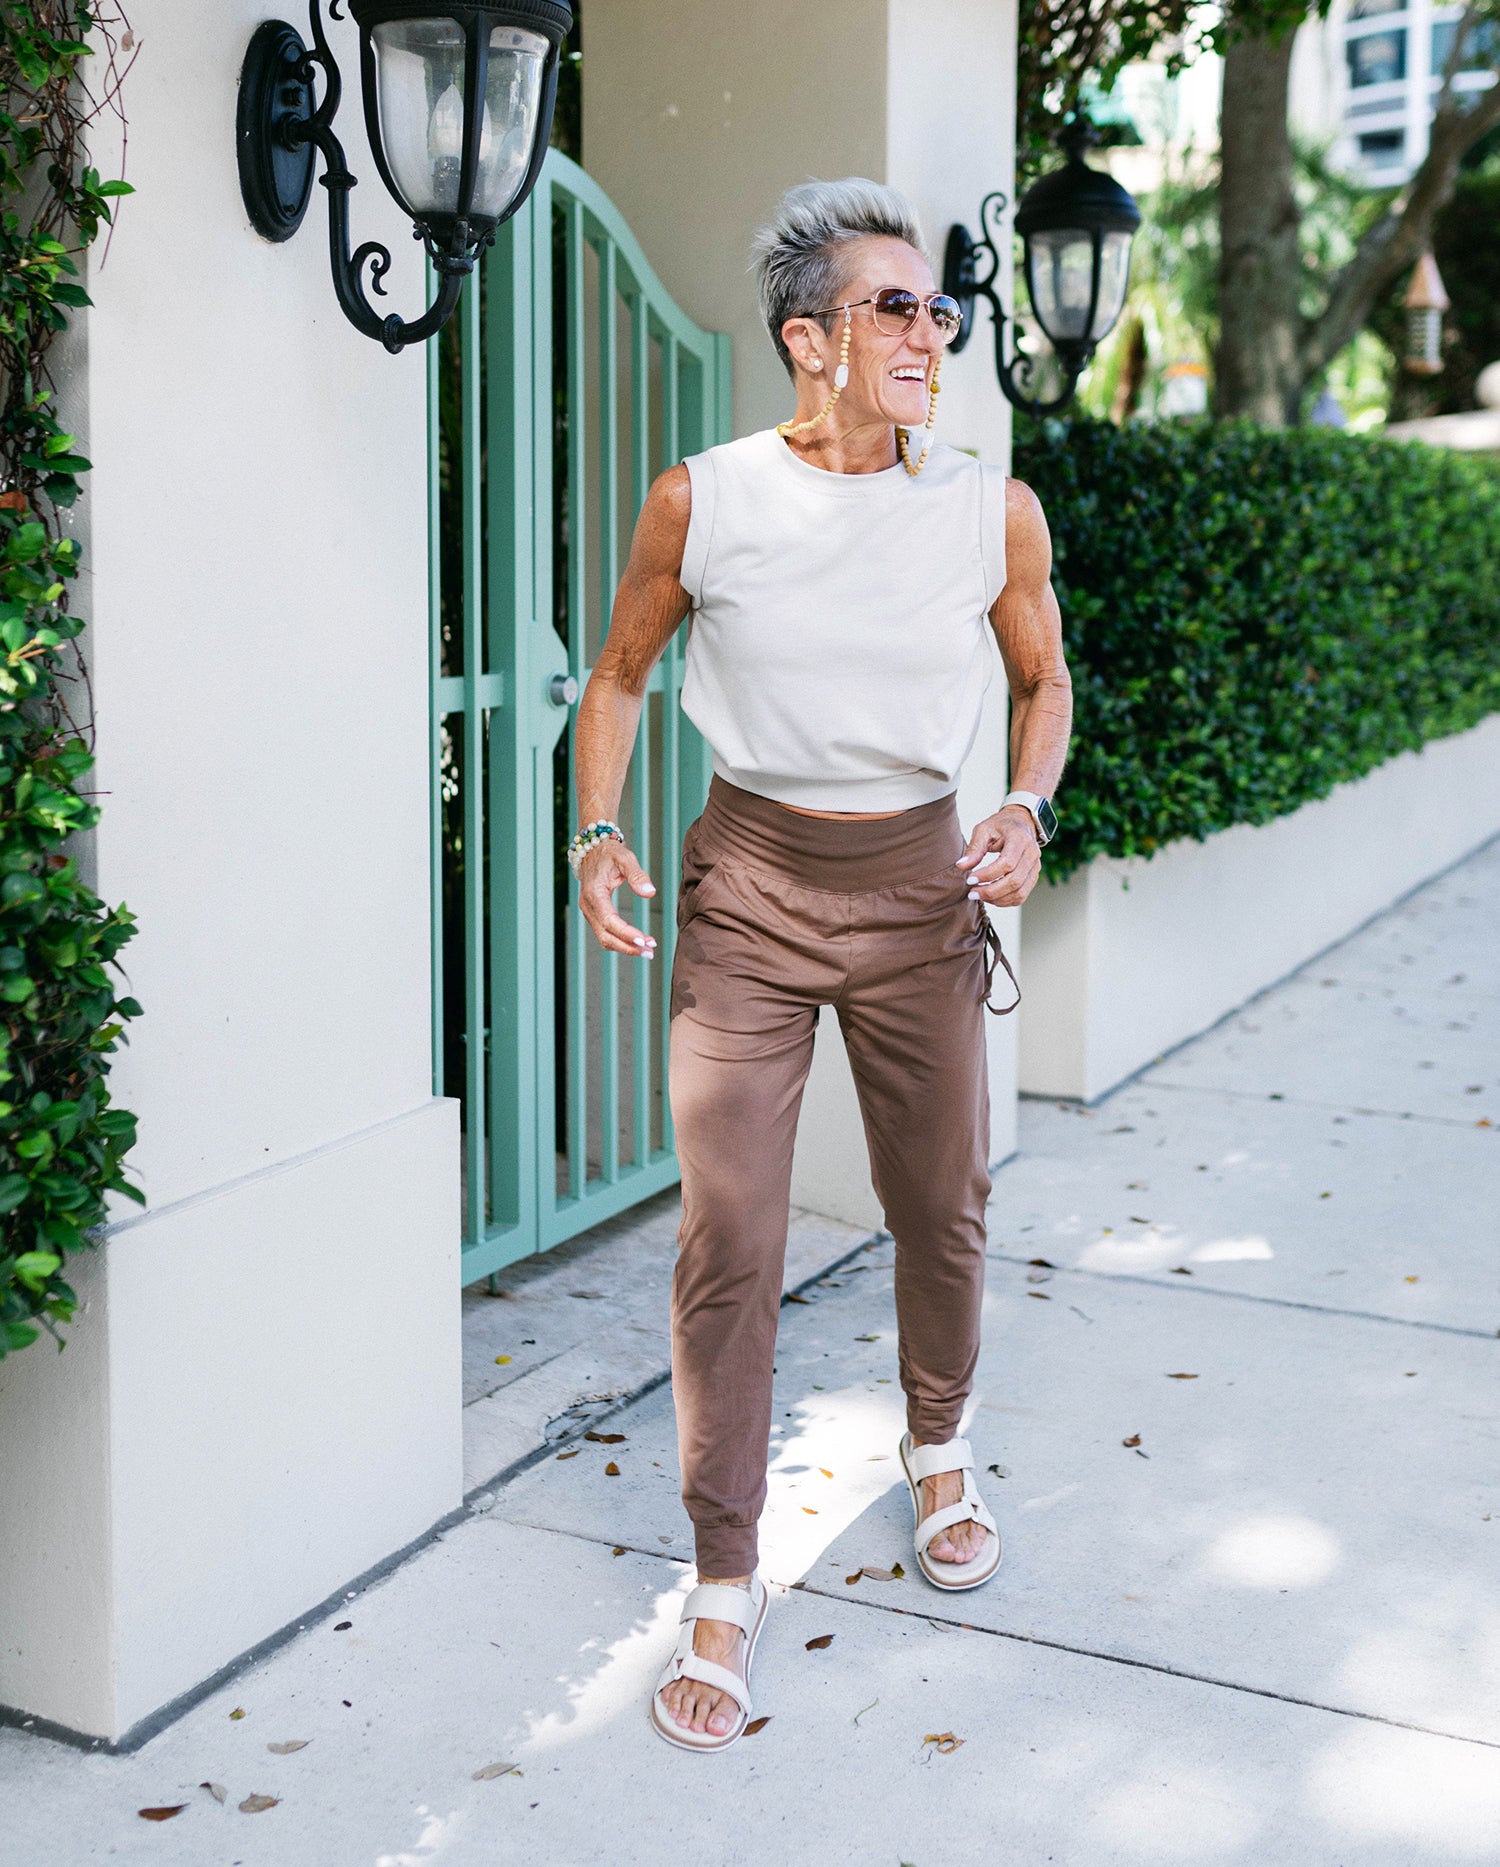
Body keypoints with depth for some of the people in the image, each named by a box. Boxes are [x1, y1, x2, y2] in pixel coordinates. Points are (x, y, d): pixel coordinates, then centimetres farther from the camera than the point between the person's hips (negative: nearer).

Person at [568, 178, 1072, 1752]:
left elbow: (1042, 680, 13)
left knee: (942, 1208, 12)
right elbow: (620, 675, 7)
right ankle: (724, 1581, 10)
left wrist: (1029, 811, -5)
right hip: (748, 880, -2)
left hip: (920, 884, 2)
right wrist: (598, 833, -6)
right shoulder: (700, 502, -7)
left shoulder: (992, 513, -2)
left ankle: (937, 1449, 43)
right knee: (727, 1234, -4)